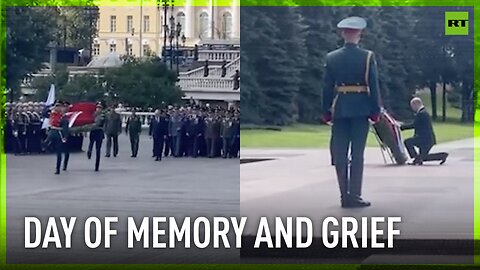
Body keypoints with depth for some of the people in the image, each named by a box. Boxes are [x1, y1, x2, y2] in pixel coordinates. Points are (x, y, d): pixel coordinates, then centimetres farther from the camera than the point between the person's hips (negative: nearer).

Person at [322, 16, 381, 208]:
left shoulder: (331, 57, 2)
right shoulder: (367, 57, -4)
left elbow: (327, 86, 4)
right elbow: (374, 85, -5)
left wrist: (326, 112, 9)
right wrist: (375, 111, 1)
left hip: (339, 109, 2)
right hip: (361, 108, -2)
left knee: (340, 155, 6)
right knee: (358, 154, 0)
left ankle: (344, 196, 7)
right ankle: (354, 196, -4)